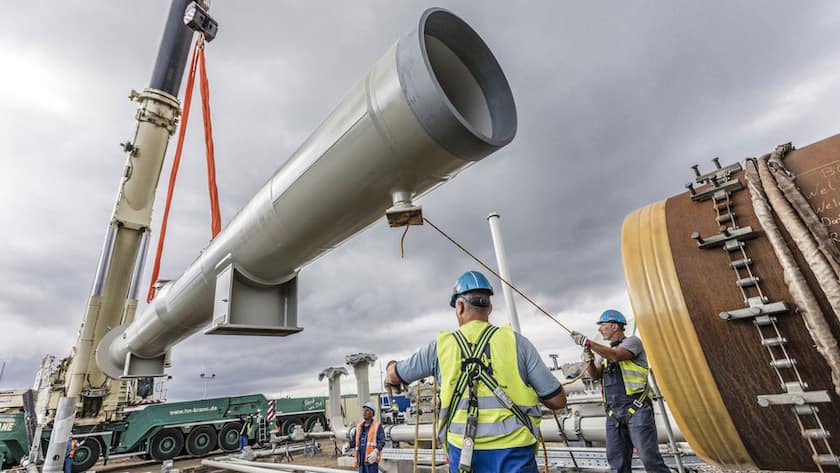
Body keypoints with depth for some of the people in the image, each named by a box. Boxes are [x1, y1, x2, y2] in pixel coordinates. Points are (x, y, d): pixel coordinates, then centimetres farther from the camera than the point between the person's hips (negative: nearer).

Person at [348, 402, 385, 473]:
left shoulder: (377, 426, -4)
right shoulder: (359, 426, 12)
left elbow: (382, 442, -11)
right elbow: (354, 441, 14)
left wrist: (376, 452, -27)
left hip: (371, 459, -5)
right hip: (361, 459, 5)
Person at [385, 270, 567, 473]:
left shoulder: (440, 346, 0)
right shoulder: (516, 342, -4)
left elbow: (394, 376, 15)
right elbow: (558, 400, 0)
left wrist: (391, 365, 39)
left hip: (464, 451, 1)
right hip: (514, 451, -1)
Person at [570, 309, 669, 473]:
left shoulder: (632, 341, 0)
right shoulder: (605, 351, 21)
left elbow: (616, 356, -20)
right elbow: (595, 375, 14)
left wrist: (587, 342, -20)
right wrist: (589, 360, -6)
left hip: (636, 409, -6)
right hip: (614, 413, 7)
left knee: (649, 457, -7)